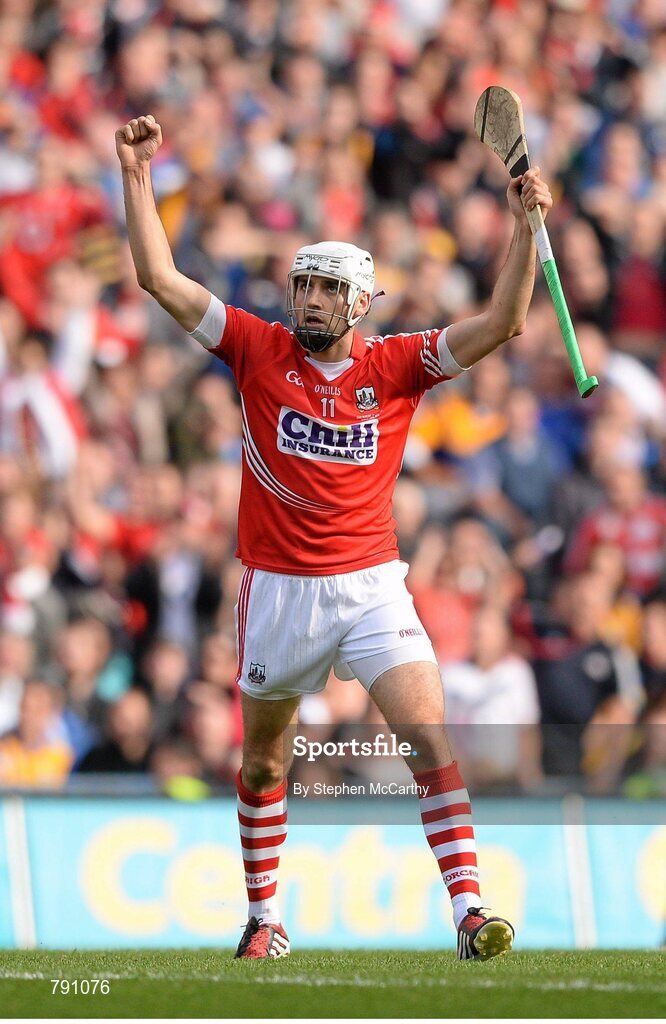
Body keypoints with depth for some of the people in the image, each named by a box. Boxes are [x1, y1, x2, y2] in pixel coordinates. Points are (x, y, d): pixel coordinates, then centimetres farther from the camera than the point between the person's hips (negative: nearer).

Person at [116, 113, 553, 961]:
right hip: (278, 593, 1)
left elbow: (500, 324, -8)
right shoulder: (259, 351, -1)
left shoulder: (395, 365, 0)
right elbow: (160, 279, -5)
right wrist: (137, 179, -13)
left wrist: (525, 226, -19)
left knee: (432, 740, -17)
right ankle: (264, 917, 32)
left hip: (370, 587, -1)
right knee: (262, 765, 13)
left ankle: (469, 915, -20)